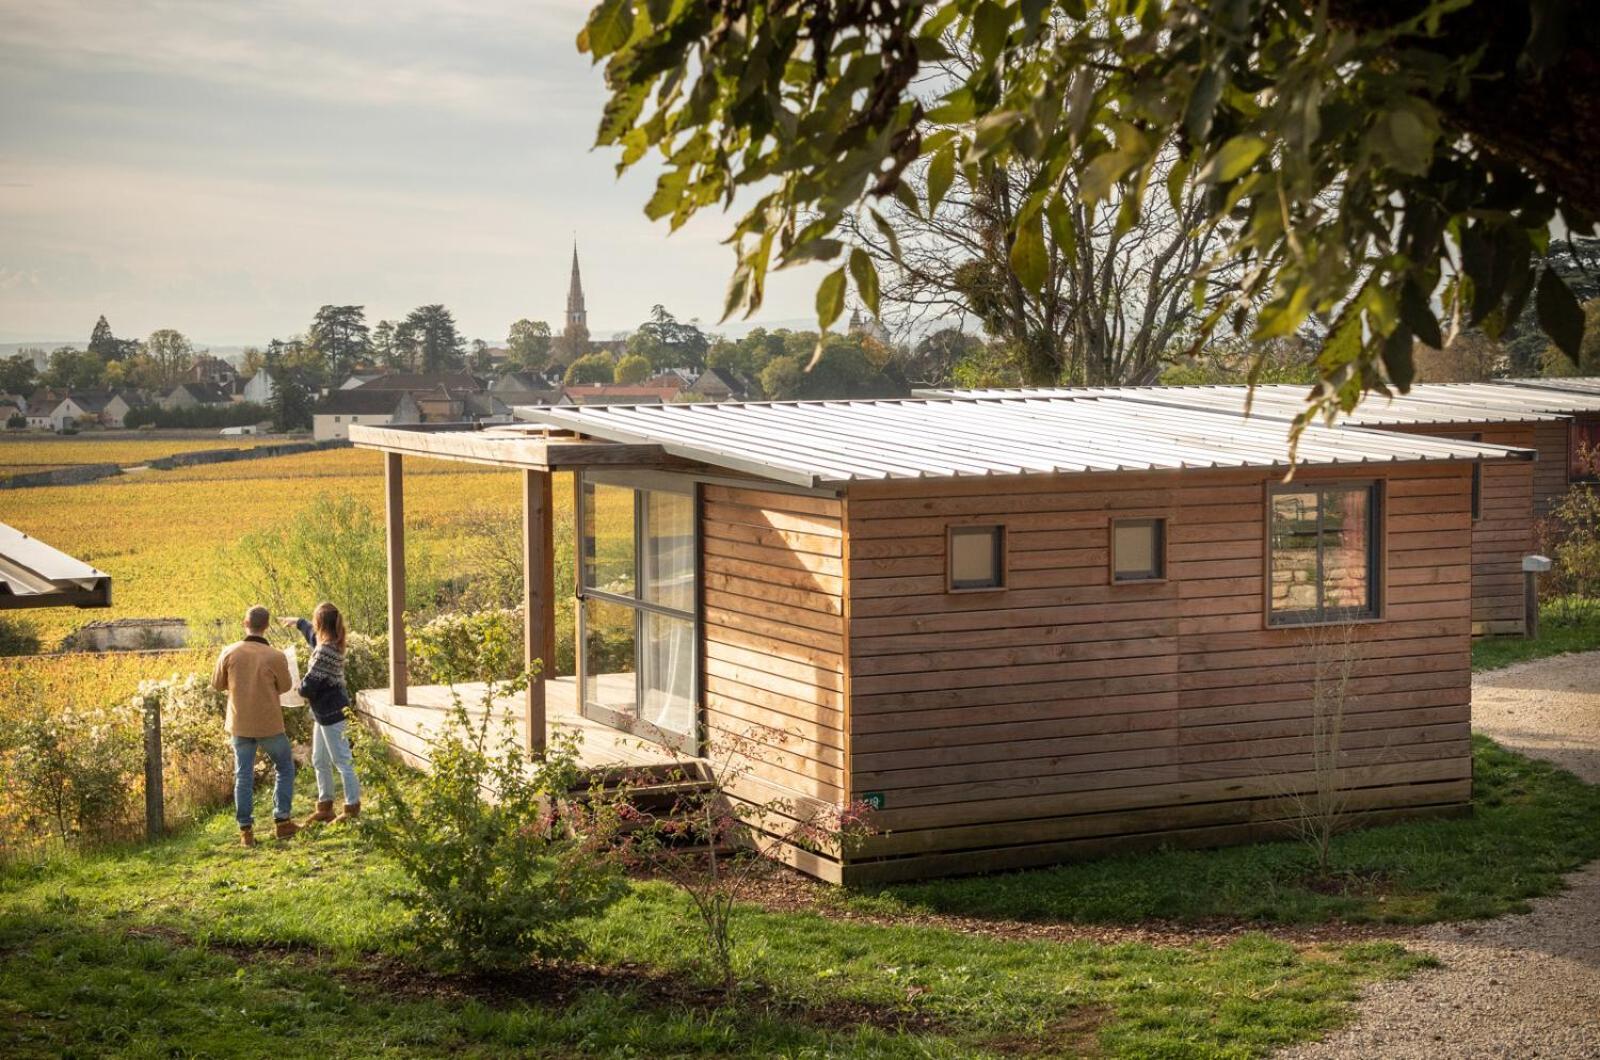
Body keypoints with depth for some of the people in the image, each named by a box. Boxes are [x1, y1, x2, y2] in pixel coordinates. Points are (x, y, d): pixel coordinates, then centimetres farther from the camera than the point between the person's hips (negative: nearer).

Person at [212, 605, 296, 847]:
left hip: (240, 724, 2)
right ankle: (283, 821, 14)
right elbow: (284, 687, -1)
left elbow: (217, 684, 3)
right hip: (269, 724, -2)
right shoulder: (276, 657, -15)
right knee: (285, 767, 17)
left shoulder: (229, 653, -9)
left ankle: (246, 830, 9)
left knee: (243, 775, 9)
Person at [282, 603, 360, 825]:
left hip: (332, 714, -10)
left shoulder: (324, 651, -24)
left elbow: (309, 685, -24)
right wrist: (298, 622, 47)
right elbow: (312, 632, 32)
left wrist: (302, 688, -1)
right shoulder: (332, 643, 6)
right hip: (324, 713, 10)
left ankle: (353, 808, 5)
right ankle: (325, 807, 25)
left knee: (341, 762, -2)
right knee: (319, 761, 17)